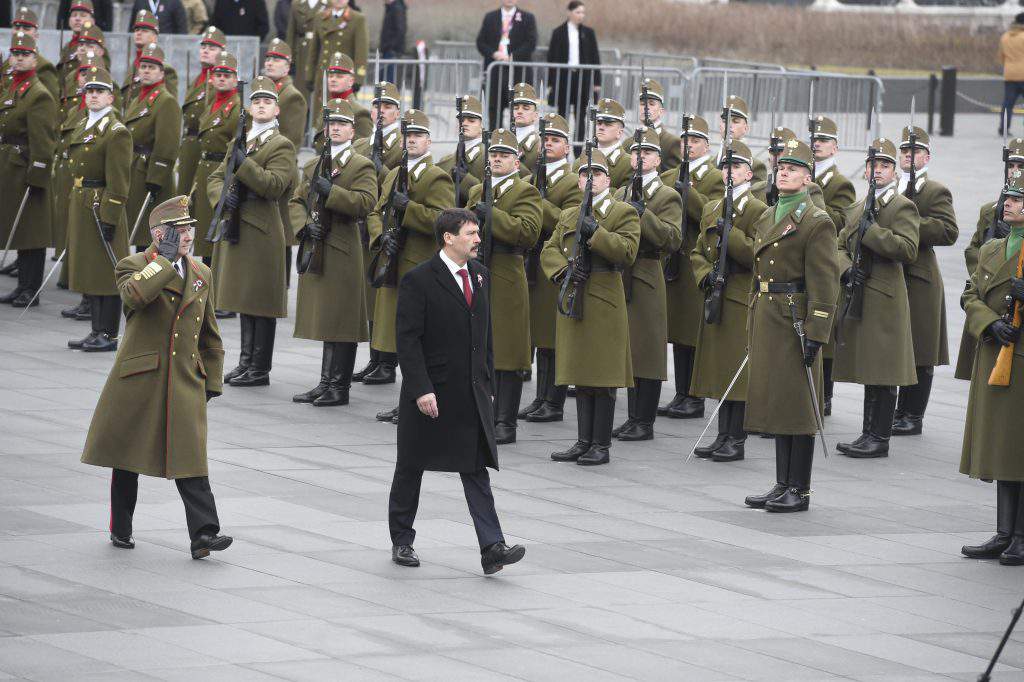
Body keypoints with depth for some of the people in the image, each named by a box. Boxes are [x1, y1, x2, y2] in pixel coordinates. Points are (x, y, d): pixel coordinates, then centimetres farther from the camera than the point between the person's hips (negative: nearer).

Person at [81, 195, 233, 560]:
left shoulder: (201, 274, 14)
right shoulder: (133, 266, -3)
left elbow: (210, 335, 20)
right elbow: (133, 294, -28)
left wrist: (212, 382, 16)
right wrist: (166, 259, -19)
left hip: (185, 380, 3)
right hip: (138, 379, -3)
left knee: (190, 456, -7)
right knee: (127, 454, 8)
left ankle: (204, 533, -14)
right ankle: (120, 529, 23)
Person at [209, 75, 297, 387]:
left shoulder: (281, 146, -4)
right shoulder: (240, 142, 18)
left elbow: (275, 185, -17)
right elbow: (214, 179, 16)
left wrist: (244, 163, -20)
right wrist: (223, 194, -6)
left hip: (261, 230, -8)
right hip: (236, 228, 8)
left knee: (261, 302, -5)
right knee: (243, 298, 14)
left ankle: (260, 369, -2)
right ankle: (246, 361, 22)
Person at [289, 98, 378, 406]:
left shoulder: (362, 166, -1)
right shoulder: (312, 166, 19)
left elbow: (366, 202, -16)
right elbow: (297, 202, 15)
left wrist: (330, 191, -23)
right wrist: (304, 226, -4)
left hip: (344, 252, -6)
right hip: (315, 251, 6)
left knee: (341, 322, -6)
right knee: (323, 319, 10)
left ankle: (339, 387, -2)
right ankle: (326, 383, 16)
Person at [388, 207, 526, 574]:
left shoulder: (480, 274, 9)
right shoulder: (419, 279, -12)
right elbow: (407, 338, -15)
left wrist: (487, 379, 13)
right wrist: (421, 389, -21)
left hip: (472, 393, 5)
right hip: (430, 393, -5)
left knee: (477, 469, -3)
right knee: (411, 467, 9)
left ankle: (492, 548, -11)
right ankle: (402, 541, 24)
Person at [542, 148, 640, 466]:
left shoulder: (624, 213, 1)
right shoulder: (568, 217, 19)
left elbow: (627, 251, -12)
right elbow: (548, 251, 12)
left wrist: (595, 232, -18)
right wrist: (564, 269, -7)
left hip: (604, 304, -6)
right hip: (573, 304, 6)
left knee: (603, 377, -4)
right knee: (581, 375, 10)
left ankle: (601, 446, -1)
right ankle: (584, 442, 15)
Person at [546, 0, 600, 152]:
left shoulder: (588, 33, 6)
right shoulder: (558, 32, 1)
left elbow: (595, 57, 8)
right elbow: (551, 58, 1)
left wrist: (597, 81, 1)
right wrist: (550, 83, -4)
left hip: (583, 78, 1)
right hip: (563, 77, -1)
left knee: (580, 118, 2)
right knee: (562, 116, 4)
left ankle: (578, 151, 5)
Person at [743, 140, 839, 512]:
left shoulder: (816, 223, -9)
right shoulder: (766, 219, 16)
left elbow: (824, 285, -14)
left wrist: (816, 335, -19)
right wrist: (753, 328, 19)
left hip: (796, 324, -8)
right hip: (768, 323, 8)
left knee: (797, 407, -4)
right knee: (776, 405, 11)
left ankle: (799, 491, 1)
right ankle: (782, 485, 18)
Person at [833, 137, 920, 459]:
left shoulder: (902, 207, -4)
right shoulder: (857, 208, 19)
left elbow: (908, 250, -16)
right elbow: (841, 246, 19)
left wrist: (871, 230, -17)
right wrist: (847, 270, -2)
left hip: (884, 300, -8)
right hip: (859, 296, 8)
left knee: (882, 373, -6)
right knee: (868, 371, 12)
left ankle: (879, 439, -4)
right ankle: (869, 435, 17)